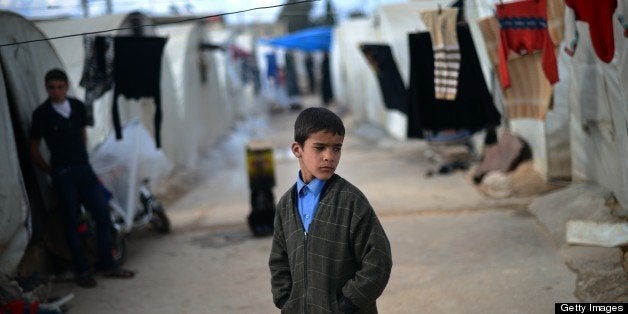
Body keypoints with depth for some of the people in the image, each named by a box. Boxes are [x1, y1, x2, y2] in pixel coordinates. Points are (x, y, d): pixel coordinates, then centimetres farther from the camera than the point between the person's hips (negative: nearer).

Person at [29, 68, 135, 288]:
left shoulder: (77, 106, 5)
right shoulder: (42, 114, -8)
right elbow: (34, 149, 0)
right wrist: (52, 172, 3)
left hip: (84, 169, 5)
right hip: (63, 175, -5)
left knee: (103, 216, 2)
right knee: (72, 223, 1)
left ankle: (106, 265, 14)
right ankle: (82, 271, 12)